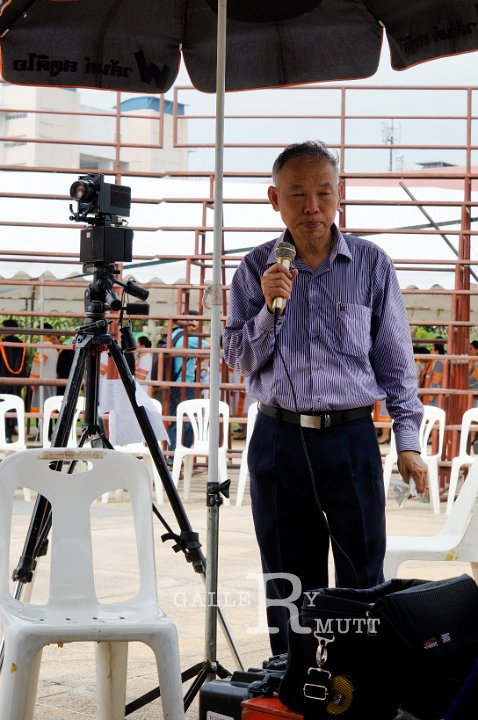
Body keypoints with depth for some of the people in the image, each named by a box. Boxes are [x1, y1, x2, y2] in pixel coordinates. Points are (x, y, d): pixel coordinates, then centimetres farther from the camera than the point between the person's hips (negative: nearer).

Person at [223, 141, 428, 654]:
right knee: (289, 586, 10)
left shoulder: (372, 264, 3)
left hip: (351, 438, -1)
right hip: (278, 439, 2)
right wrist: (270, 308, -10)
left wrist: (407, 440, 1)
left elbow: (395, 360, 6)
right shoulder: (257, 269, 5)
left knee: (363, 583, 0)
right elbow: (238, 358, 6)